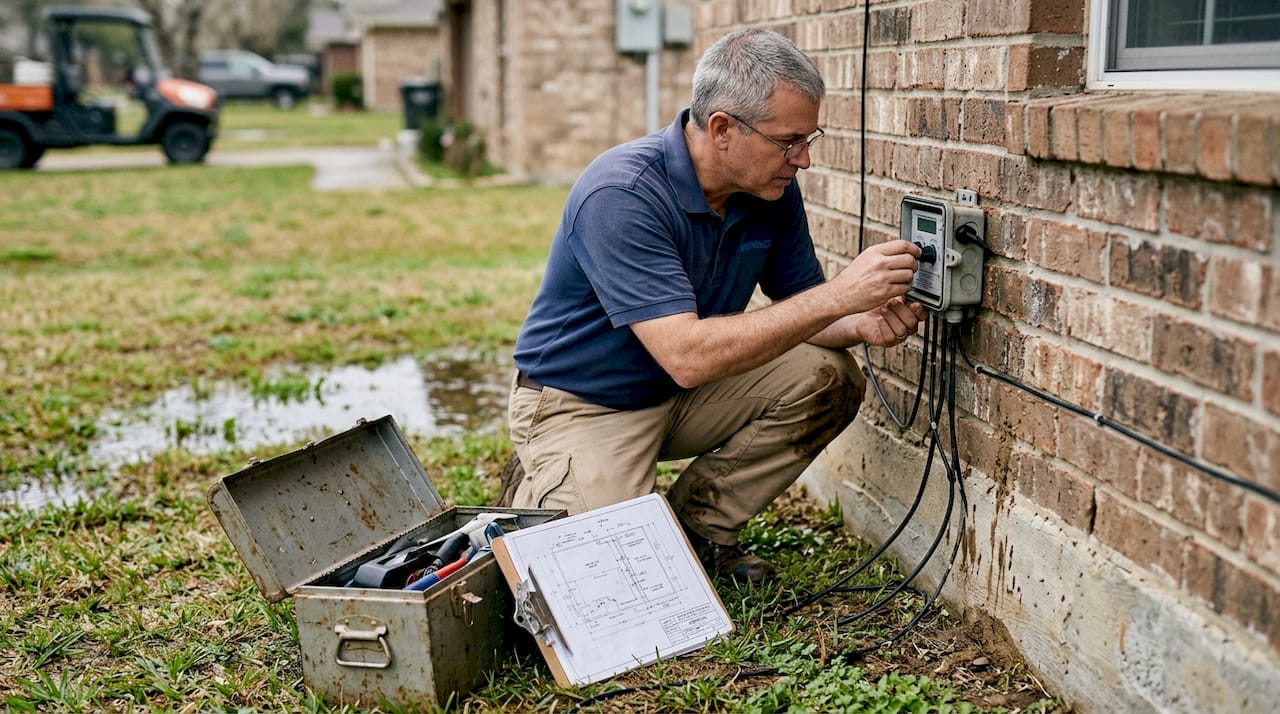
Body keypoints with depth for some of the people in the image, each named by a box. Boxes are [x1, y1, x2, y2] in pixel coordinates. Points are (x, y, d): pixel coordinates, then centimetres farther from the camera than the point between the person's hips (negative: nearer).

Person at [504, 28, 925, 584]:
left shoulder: (772, 189, -7)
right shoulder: (621, 194, -30)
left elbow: (797, 313, 2)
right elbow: (688, 356, -37)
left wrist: (861, 324, -22)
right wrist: (837, 295, -38)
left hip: (682, 396, 7)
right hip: (581, 406, -6)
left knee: (828, 379, -13)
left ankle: (696, 523, 2)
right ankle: (537, 496, 11)